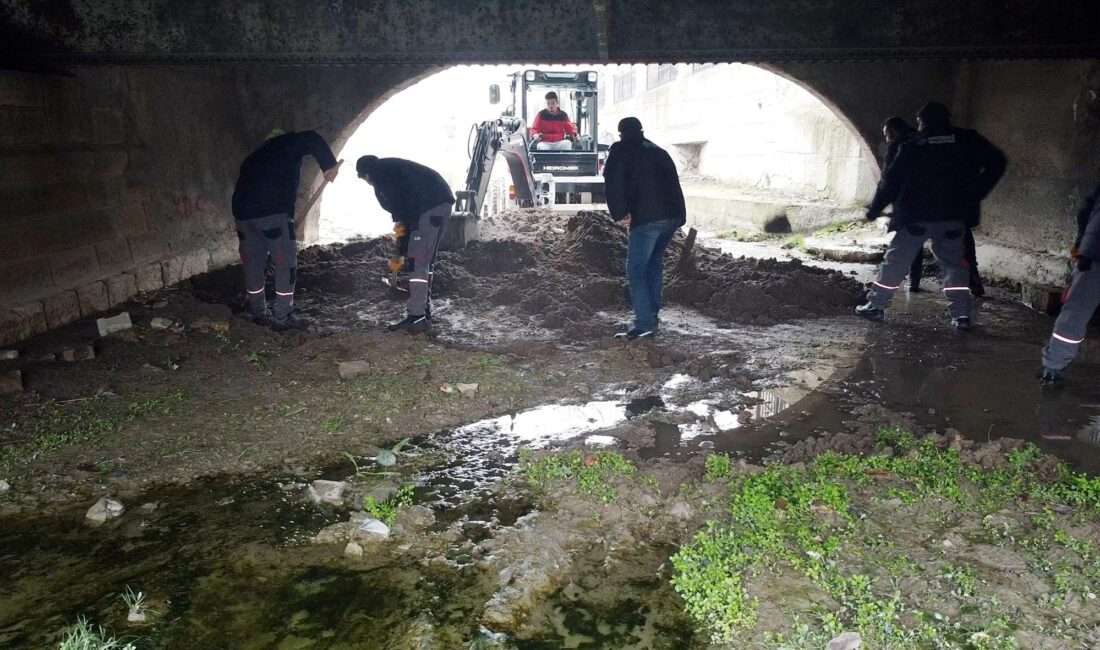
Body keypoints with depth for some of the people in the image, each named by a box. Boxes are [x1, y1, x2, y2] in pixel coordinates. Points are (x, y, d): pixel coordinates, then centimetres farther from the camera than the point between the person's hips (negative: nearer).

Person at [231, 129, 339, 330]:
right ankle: (282, 317, 4)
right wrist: (330, 164, -2)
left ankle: (259, 313, 26)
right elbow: (312, 140, -6)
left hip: (243, 212, 7)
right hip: (273, 212, -7)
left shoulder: (253, 157, 33)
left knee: (253, 264, 16)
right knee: (286, 264, 2)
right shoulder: (286, 145, 13)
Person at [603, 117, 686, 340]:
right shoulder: (660, 152, 25)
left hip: (646, 219, -7)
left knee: (636, 271, -3)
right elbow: (674, 184, 22)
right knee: (654, 263, 25)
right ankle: (652, 314, 27)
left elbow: (613, 182, -9)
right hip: (672, 216, 7)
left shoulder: (621, 150, 6)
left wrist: (620, 214, -6)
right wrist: (680, 216, 18)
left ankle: (643, 325, -11)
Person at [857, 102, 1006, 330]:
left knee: (895, 260, 7)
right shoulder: (966, 140, 5)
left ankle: (875, 306, 10)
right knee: (954, 264, 10)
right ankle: (961, 314, 2)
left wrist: (874, 210, 8)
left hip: (916, 217, -2)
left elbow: (891, 180, -1)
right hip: (954, 218, 2)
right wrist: (976, 193, 8)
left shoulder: (912, 147, 0)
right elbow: (996, 162, 4)